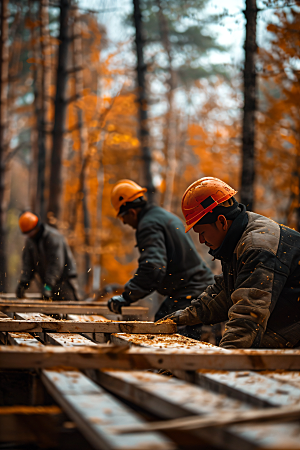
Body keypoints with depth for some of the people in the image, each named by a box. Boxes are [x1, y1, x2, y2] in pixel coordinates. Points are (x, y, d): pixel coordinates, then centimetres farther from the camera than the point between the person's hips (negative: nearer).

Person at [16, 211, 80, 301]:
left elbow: (56, 263, -25)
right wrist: (23, 283, -9)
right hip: (49, 282, 7)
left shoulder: (53, 237, -19)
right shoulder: (30, 240, 6)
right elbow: (27, 263, 4)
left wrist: (48, 285, -31)